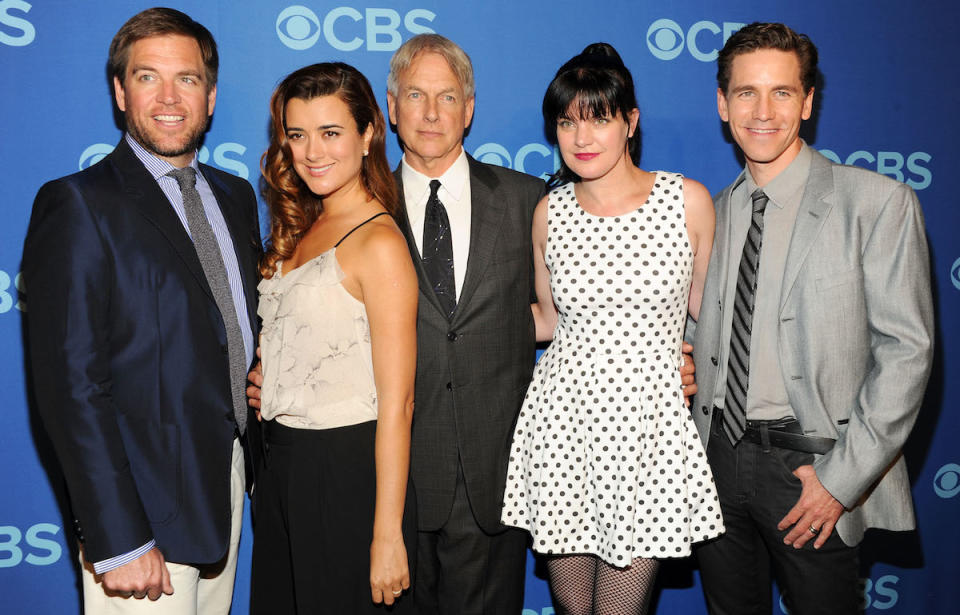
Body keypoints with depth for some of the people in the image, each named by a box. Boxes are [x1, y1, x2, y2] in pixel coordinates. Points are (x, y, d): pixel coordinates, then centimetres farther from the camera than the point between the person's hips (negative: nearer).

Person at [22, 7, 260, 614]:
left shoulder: (235, 196, 9)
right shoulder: (78, 205, -12)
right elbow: (72, 385, -17)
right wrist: (117, 540, -19)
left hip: (229, 483, 6)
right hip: (144, 498, -6)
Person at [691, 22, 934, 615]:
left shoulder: (878, 202, -8)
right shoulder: (717, 212, 7)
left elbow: (906, 350, -11)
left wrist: (841, 478, -15)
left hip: (810, 468, -4)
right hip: (719, 453, 4)